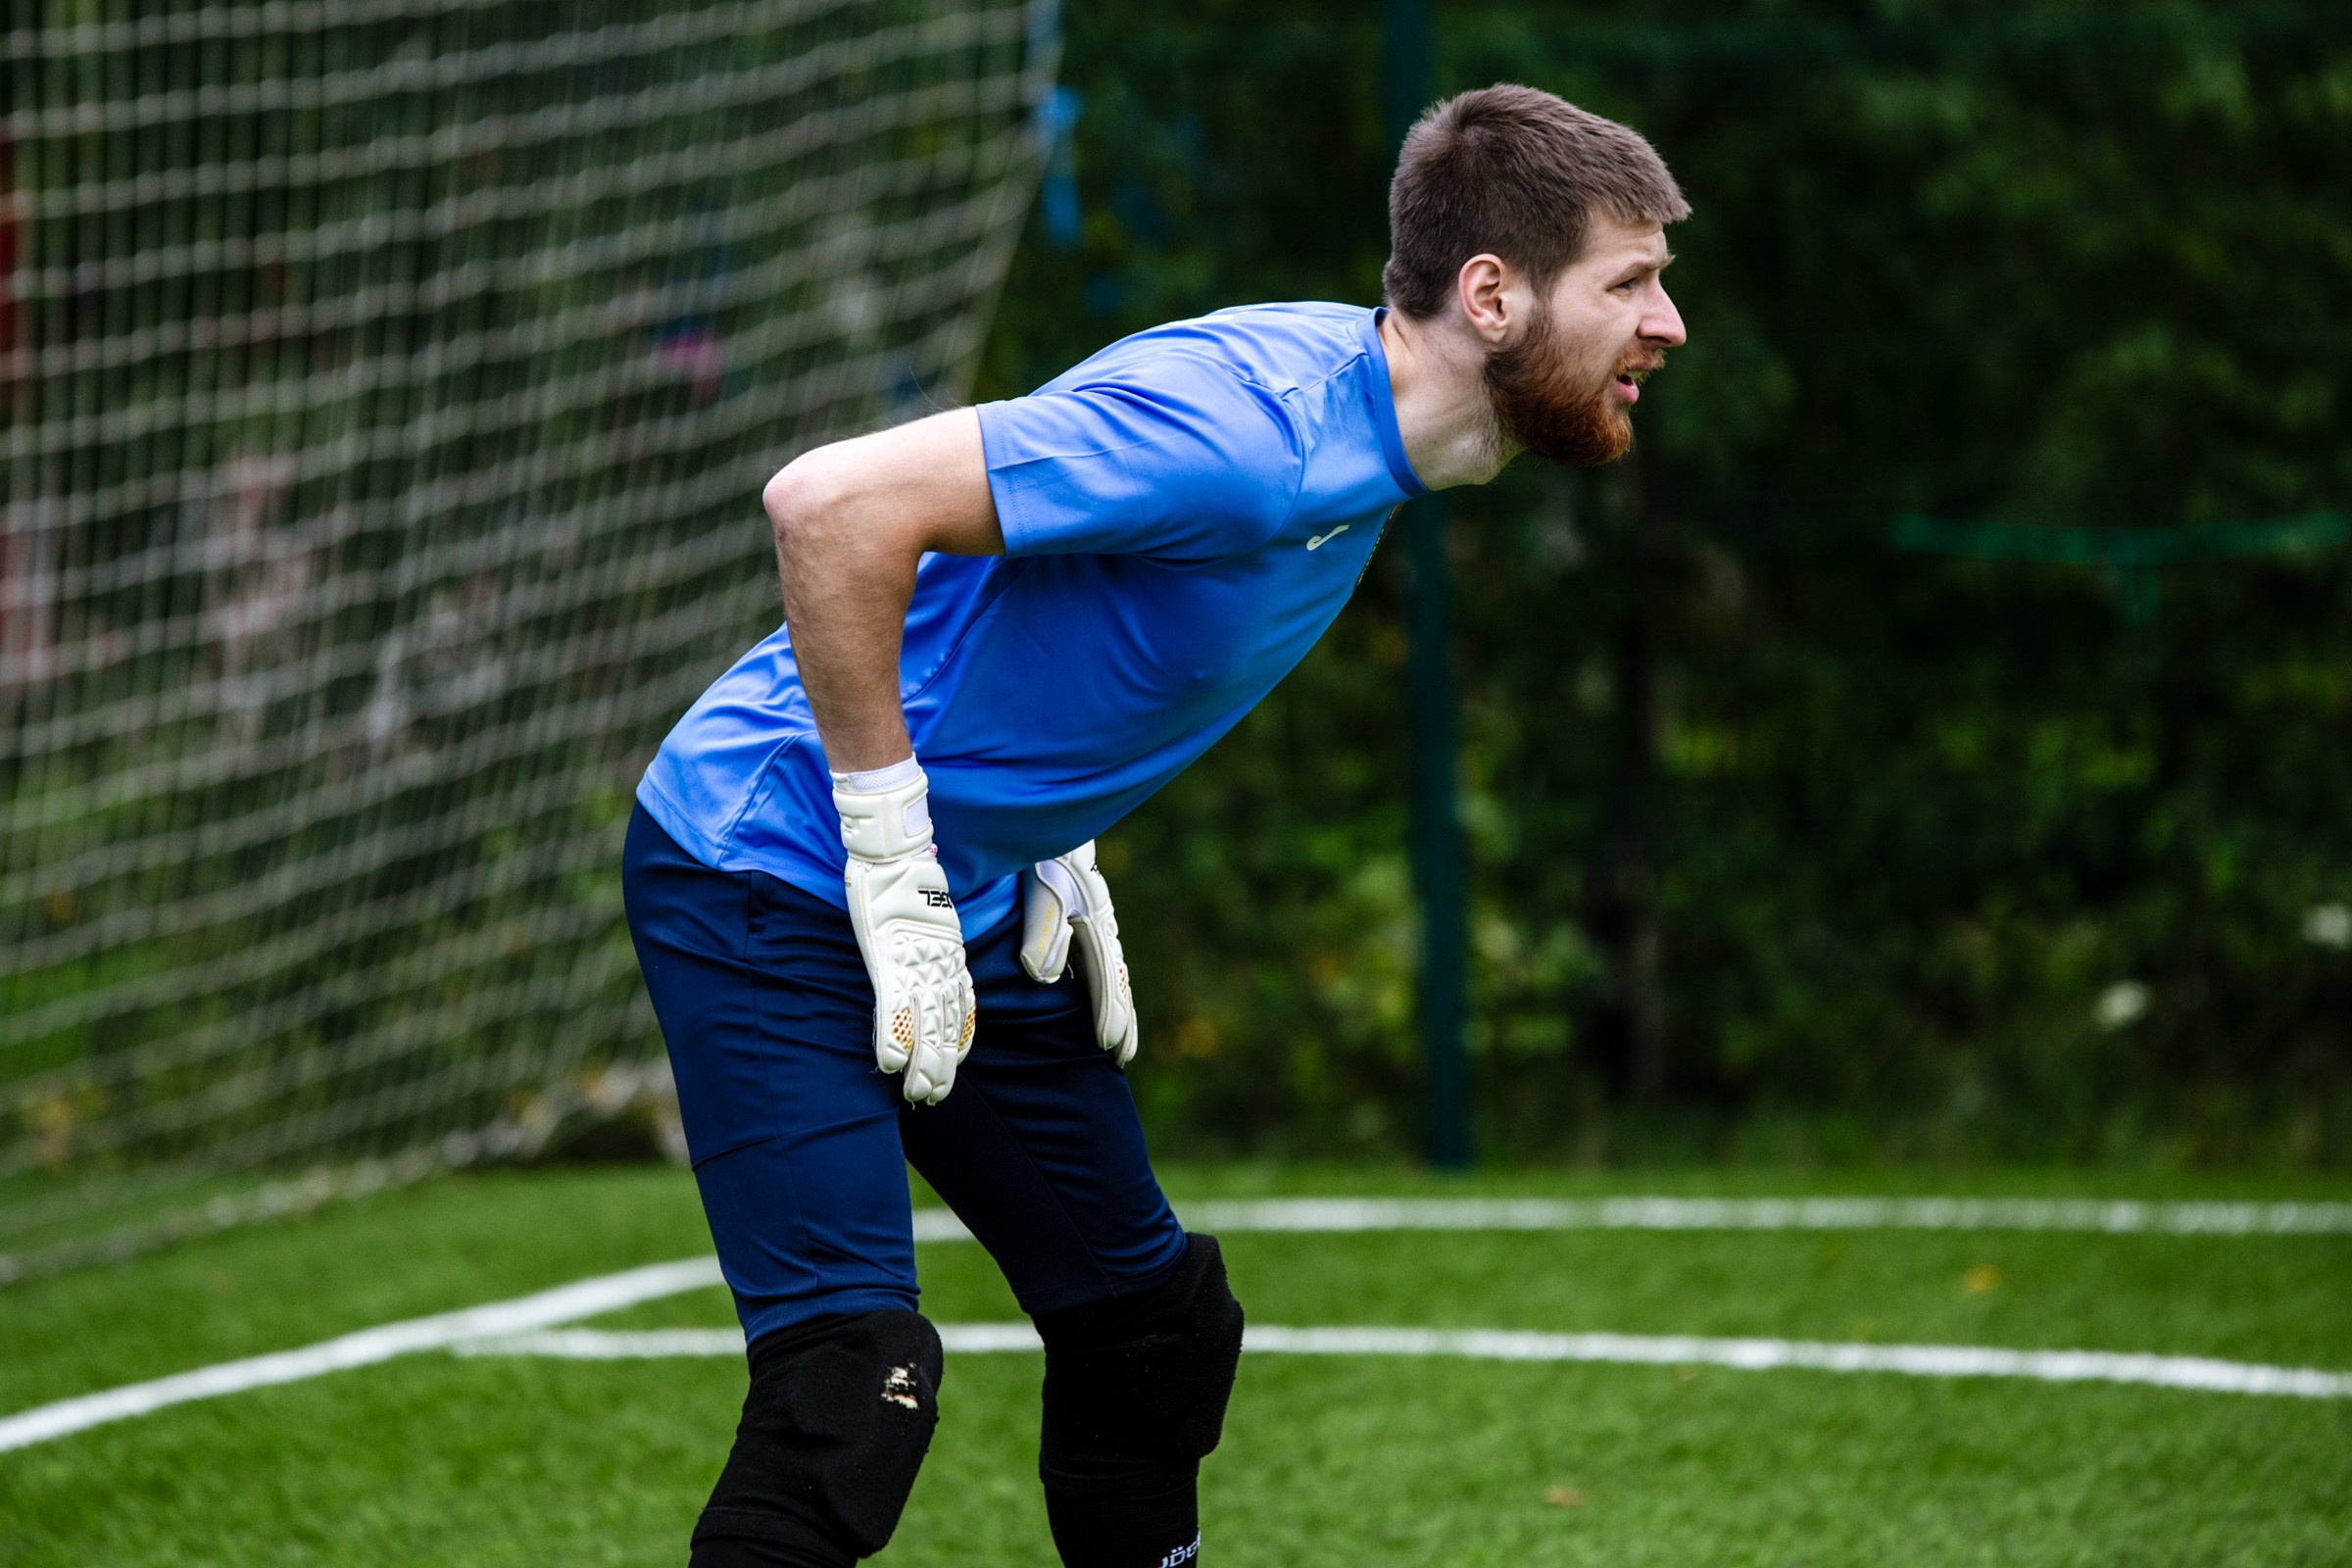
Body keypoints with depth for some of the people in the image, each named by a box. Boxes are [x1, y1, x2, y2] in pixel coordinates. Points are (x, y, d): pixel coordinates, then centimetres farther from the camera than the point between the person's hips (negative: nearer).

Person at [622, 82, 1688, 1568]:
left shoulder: (1369, 426, 4)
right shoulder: (1248, 423, -27)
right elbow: (831, 505, -32)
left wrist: (1060, 854, 10)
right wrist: (895, 867, -25)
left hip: (971, 897, 10)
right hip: (775, 874, -10)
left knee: (1153, 1322, 14)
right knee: (856, 1385, -20)